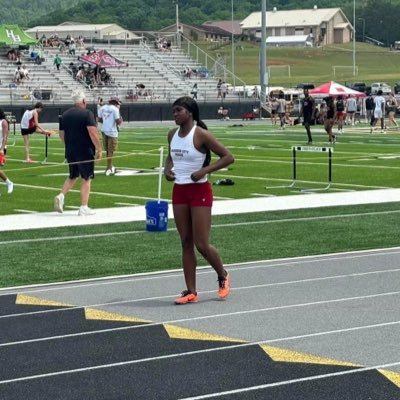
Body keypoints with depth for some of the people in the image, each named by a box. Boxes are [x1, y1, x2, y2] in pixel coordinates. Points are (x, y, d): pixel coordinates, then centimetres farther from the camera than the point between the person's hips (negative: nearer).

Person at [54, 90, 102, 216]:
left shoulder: (65, 114, 9)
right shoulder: (87, 113, -10)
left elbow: (62, 134, 15)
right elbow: (93, 132, -19)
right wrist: (99, 149, -11)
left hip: (70, 152, 6)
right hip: (85, 152, -6)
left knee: (72, 176, 21)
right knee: (86, 178, 4)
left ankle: (61, 195, -2)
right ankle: (84, 208, 4)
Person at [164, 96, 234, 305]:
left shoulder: (201, 135, -13)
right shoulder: (172, 135, 7)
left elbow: (228, 157, -13)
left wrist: (204, 170, -21)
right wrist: (167, 168, 3)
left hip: (199, 191, -6)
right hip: (179, 191, 6)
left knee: (201, 244, -4)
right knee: (186, 244, 7)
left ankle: (223, 276, 23)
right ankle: (191, 291, 11)